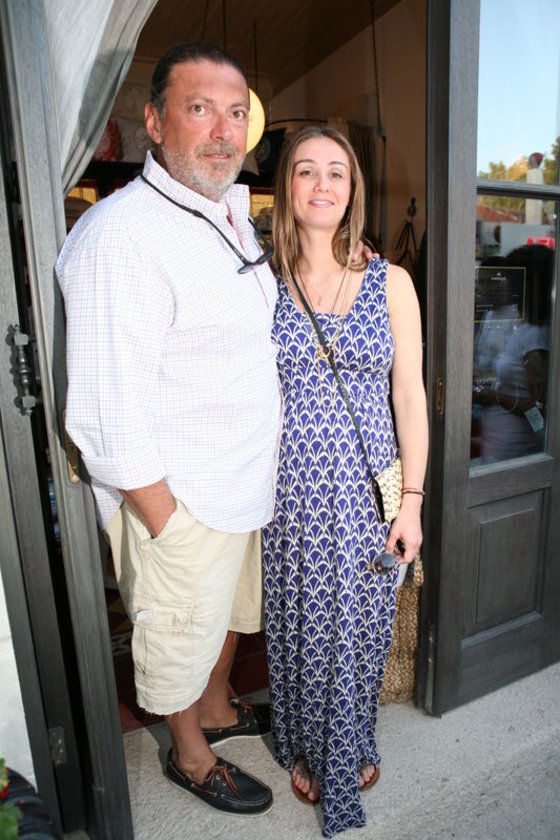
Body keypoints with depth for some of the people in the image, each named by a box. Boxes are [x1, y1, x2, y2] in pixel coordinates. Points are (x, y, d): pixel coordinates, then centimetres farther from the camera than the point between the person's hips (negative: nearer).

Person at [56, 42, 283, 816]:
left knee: (233, 606, 28)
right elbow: (110, 417, -24)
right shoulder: (120, 237, -23)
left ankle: (217, 707, 56)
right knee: (181, 633, 17)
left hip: (250, 480, 9)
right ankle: (190, 756, 46)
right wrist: (163, 522, -18)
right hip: (180, 497, -8)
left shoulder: (235, 215, 7)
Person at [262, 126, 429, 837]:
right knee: (298, 622, 15)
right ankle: (305, 748, 44)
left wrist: (413, 498, -4)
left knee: (358, 622, 15)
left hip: (365, 486, 0)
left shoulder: (390, 282, -1)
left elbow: (409, 396, -1)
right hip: (289, 486, 0)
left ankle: (352, 747, 45)